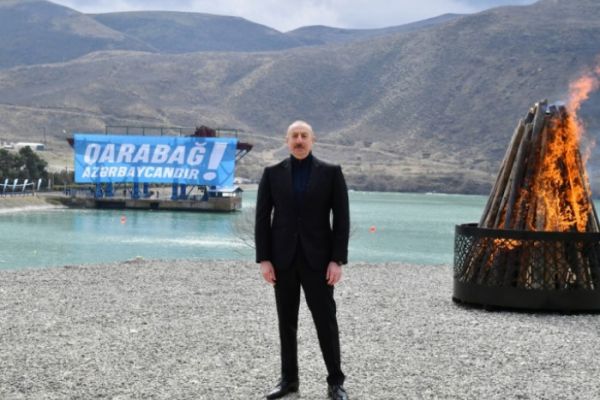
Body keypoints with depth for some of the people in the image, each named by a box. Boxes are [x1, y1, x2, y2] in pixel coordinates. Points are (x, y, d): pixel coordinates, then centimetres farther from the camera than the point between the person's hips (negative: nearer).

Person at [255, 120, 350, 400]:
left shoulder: (331, 173, -1)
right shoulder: (272, 174, 3)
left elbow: (341, 219, -3)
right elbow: (262, 219, 2)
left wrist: (338, 260, -10)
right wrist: (264, 259, -6)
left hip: (317, 259, -2)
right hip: (282, 259, 2)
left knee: (326, 321, 0)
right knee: (286, 321, 8)